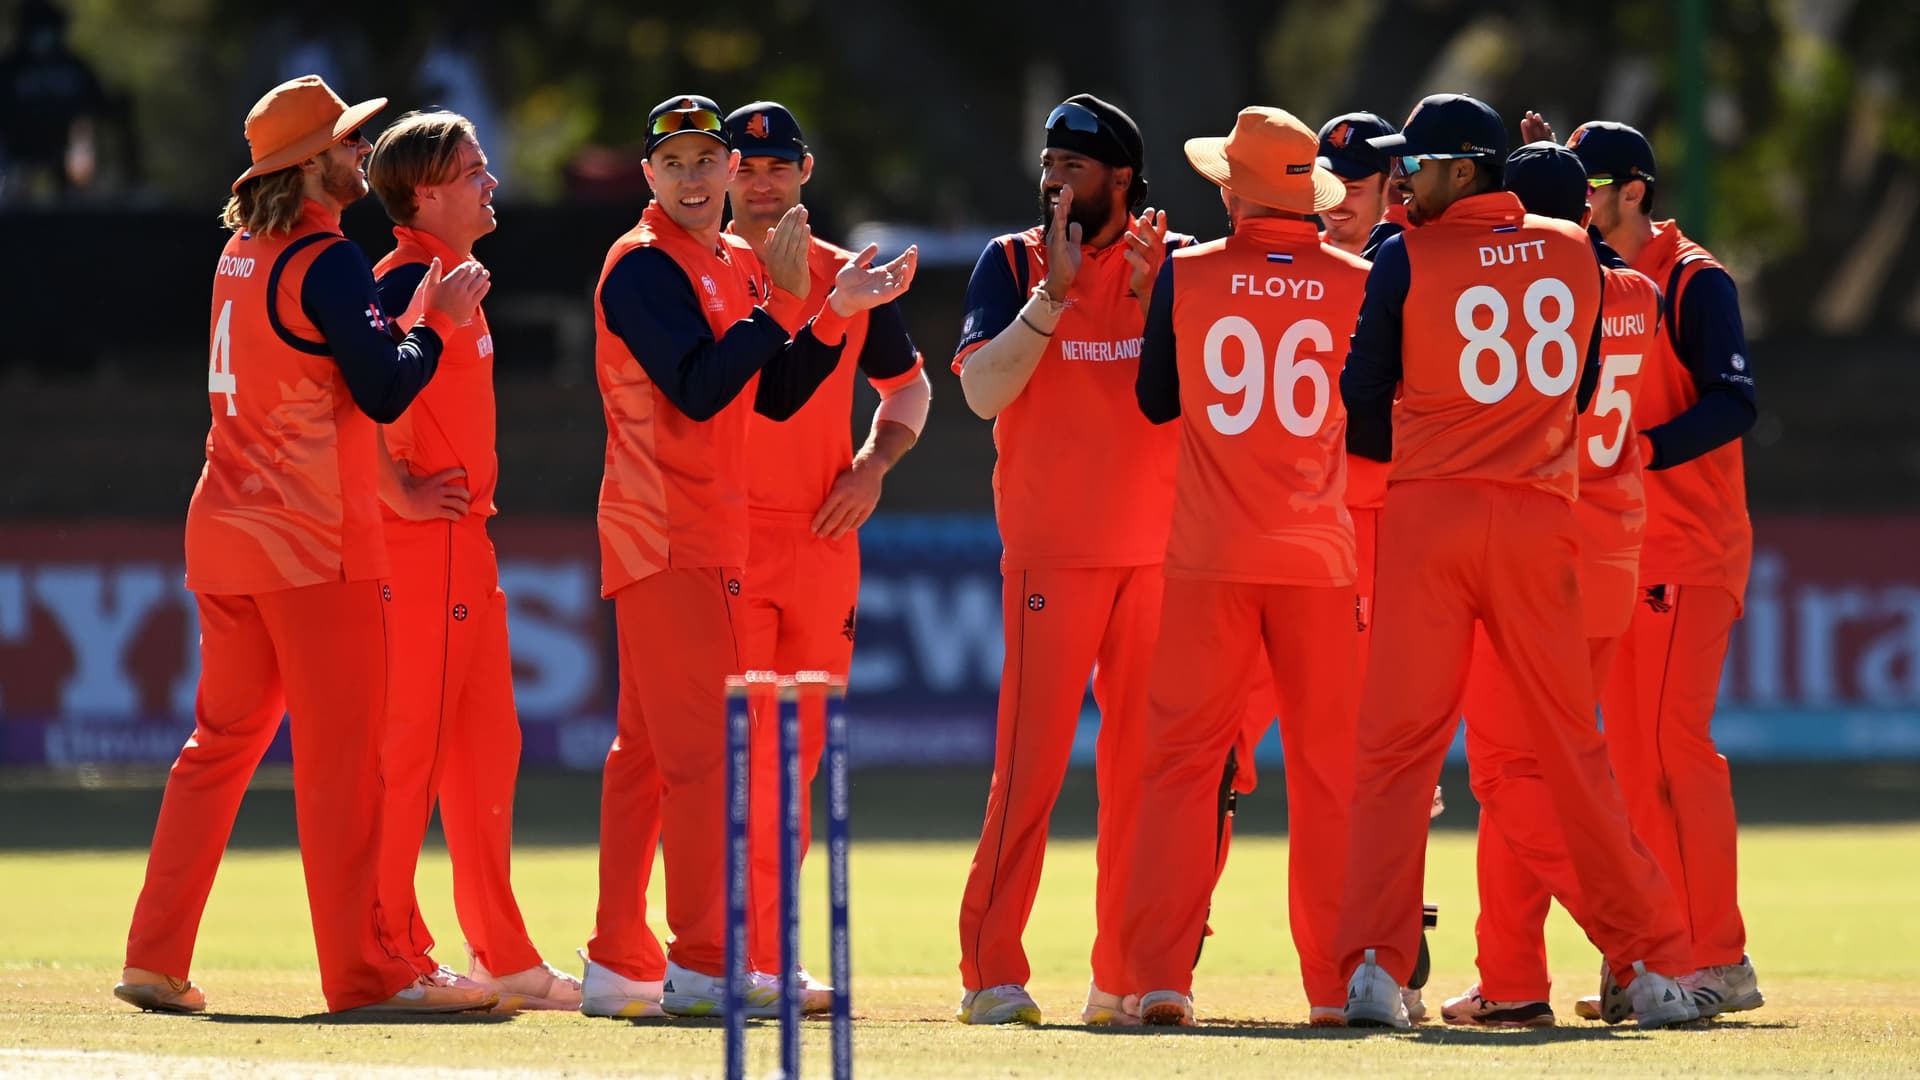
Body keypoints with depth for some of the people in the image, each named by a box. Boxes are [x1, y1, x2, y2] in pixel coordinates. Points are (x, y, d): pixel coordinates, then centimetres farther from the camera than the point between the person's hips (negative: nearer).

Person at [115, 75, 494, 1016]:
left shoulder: (241, 253, 12)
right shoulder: (327, 261, -13)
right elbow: (384, 393, -17)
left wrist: (409, 309, 11)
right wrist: (438, 319, -4)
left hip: (224, 531, 8)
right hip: (315, 545, -8)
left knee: (222, 740, 13)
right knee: (341, 753, -4)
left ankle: (155, 961, 11)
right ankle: (363, 972, -3)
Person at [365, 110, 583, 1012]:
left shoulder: (455, 278, 17)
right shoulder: (409, 279, -14)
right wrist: (401, 493, -19)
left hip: (465, 545, 10)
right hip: (424, 537, -10)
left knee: (485, 744, 11)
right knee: (411, 744, -6)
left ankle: (502, 957, 15)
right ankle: (391, 954, -3)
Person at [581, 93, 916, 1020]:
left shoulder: (739, 265, 16)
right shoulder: (644, 265, -11)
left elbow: (775, 396, 14)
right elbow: (696, 389, -21)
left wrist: (836, 314, 3)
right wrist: (784, 301, -23)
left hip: (712, 538, 9)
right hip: (666, 536, -9)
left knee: (648, 751, 10)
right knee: (704, 748, -11)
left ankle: (620, 967, 13)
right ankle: (702, 967, -10)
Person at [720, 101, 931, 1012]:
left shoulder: (847, 279, 11)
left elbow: (907, 385, 21)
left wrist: (873, 465, 5)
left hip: (823, 536, 4)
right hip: (724, 534, -4)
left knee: (799, 750, 6)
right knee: (738, 748, -12)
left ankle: (766, 947, 13)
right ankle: (740, 958, -14)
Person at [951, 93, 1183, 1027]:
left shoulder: (1177, 265, 7)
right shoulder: (1012, 264, 4)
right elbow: (983, 391, -9)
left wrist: (1154, 296, -14)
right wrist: (1057, 292, -15)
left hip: (1159, 548, 2)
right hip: (1051, 552, -2)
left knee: (1142, 766, 5)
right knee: (1030, 759, -9)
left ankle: (1125, 976, 11)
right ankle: (993, 973, -7)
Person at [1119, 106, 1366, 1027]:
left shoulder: (1186, 278, -3)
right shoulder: (1357, 284, -2)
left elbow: (1157, 402, 9)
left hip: (1209, 561, -1)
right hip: (1322, 558, 1)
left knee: (1181, 761, 3)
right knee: (1329, 769, 7)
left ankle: (1159, 976, -6)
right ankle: (1337, 982, 6)